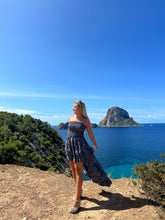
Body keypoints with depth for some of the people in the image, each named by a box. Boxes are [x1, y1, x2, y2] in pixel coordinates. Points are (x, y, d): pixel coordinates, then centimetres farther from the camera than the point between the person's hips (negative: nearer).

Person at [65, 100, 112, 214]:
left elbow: (91, 134, 4)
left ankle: (77, 200, 6)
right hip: (69, 144, 5)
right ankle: (79, 190, 34)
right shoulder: (70, 119, 6)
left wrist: (95, 145, 14)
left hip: (79, 145, -5)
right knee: (73, 168, 13)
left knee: (78, 170, -4)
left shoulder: (86, 120, -6)